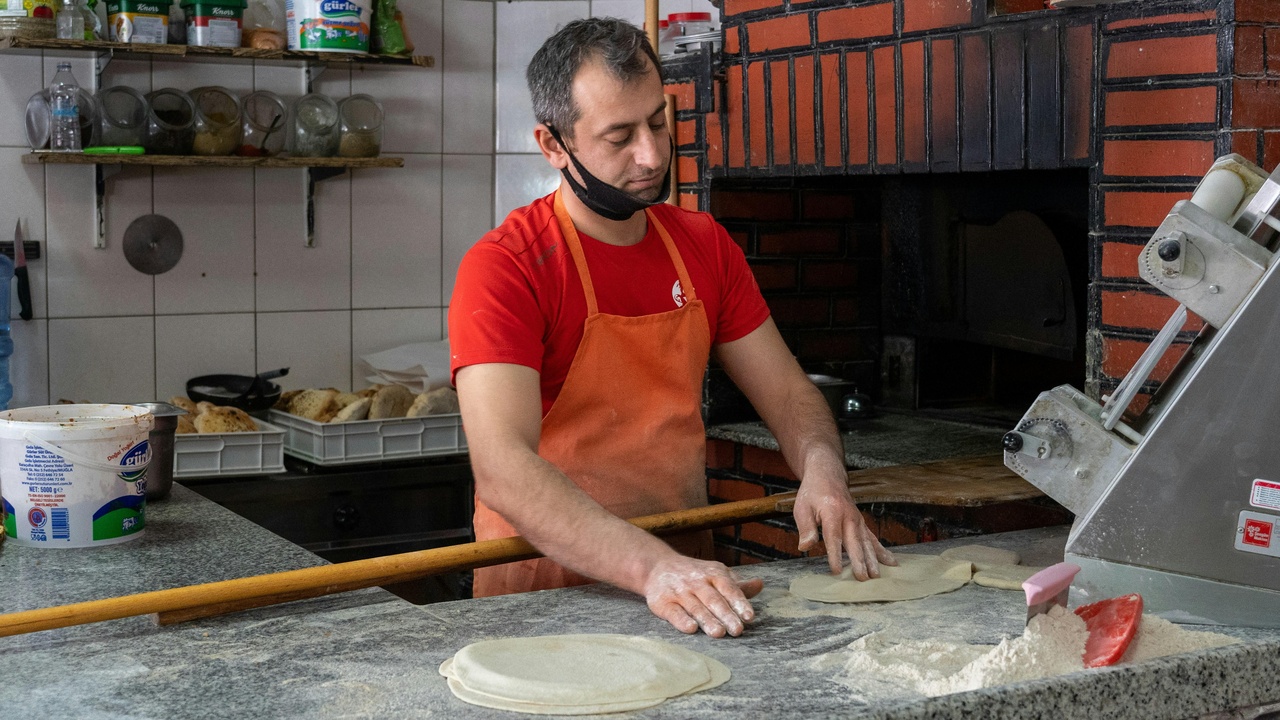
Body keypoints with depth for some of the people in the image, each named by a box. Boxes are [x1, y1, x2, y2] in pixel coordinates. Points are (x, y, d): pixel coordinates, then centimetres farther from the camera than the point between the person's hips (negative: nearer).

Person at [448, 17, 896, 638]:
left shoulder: (705, 245, 8)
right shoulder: (503, 267, -12)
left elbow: (786, 391, 11)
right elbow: (502, 469, -24)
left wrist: (822, 470, -11)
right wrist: (652, 568, -35)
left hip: (688, 580, 4)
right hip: (546, 589, -4)